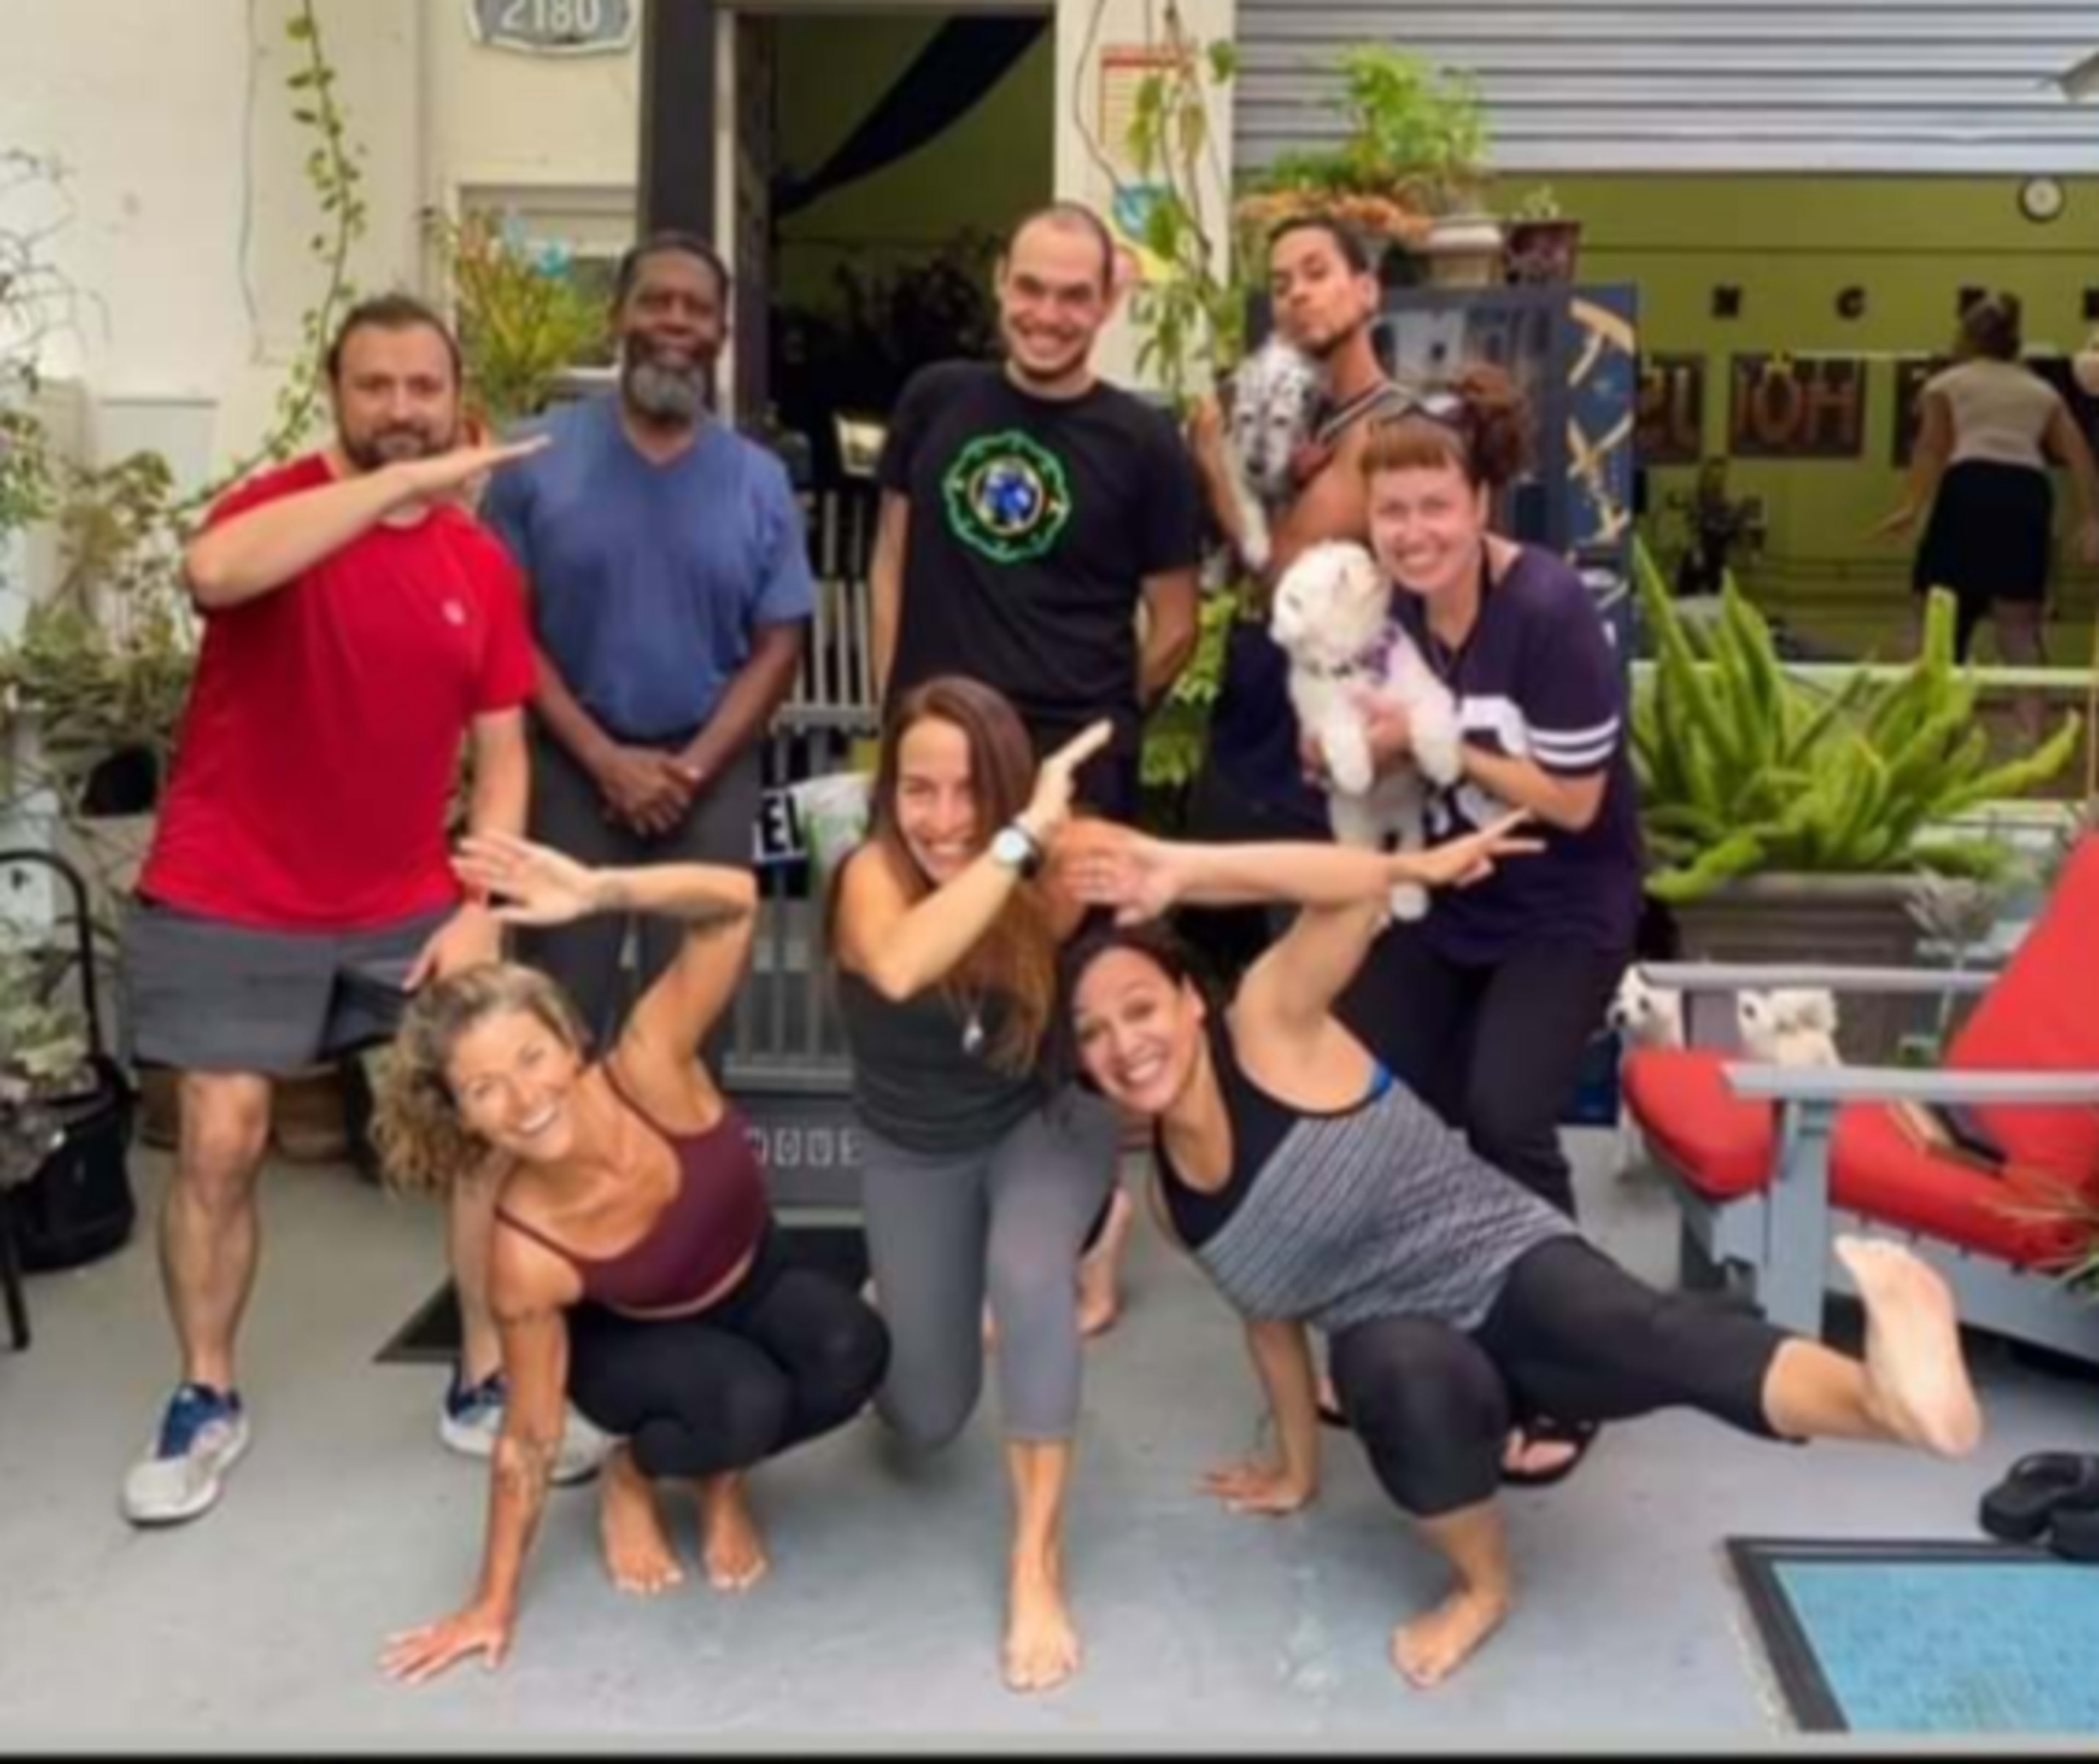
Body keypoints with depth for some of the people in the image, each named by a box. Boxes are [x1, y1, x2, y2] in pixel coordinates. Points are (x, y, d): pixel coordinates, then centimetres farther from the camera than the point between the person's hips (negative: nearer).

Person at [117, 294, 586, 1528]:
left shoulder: (485, 566, 0)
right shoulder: (281, 508, -12)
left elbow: (502, 753, 4)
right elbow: (214, 571, -38)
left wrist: (484, 909, -8)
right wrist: (403, 483, -37)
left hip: (409, 904, 4)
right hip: (231, 901, -3)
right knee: (221, 1144, -3)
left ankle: (485, 1388, 15)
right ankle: (208, 1403, 18)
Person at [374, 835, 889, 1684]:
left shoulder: (647, 1070, -34)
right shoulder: (525, 1252, -34)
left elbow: (734, 901, -40)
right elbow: (529, 1438, -20)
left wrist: (599, 890, -54)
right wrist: (494, 1603, -12)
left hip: (755, 1285, 2)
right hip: (636, 1344, -2)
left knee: (851, 1353, -31)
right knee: (745, 1405, -35)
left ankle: (723, 1481, 3)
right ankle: (631, 1476, 3)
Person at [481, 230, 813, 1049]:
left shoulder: (760, 481, 4)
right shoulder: (540, 459, -2)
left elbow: (779, 645, 2)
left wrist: (691, 767, -9)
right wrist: (606, 758, -11)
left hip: (710, 774, 2)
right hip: (571, 766, -1)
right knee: (562, 999, 3)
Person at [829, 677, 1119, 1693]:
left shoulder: (1047, 881, -21)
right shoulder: (874, 876, -28)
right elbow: (899, 969, -50)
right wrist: (1020, 840, -54)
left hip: (1040, 1122, 0)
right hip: (916, 1155, 0)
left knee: (1027, 1277, -33)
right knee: (926, 1423, 8)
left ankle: (1037, 1561, -17)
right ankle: (898, 1305, 43)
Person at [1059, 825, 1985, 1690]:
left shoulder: (1269, 1026, -14)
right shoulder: (1167, 1192, 1)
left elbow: (1360, 886, -28)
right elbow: (1270, 1312, 17)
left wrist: (1188, 872, -35)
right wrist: (1297, 1468, 27)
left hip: (1508, 1270, -4)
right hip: (1405, 1345, 4)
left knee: (1643, 1334, -38)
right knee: (1406, 1371, -36)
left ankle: (1889, 1392, -67)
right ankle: (1483, 1586, -9)